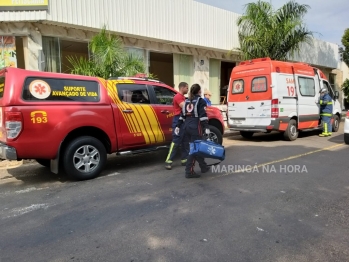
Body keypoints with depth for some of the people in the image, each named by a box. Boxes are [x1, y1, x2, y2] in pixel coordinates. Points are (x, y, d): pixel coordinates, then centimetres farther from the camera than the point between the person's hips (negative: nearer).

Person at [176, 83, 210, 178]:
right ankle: (189, 171, -6)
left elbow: (182, 115, 16)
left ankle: (204, 167, 26)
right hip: (196, 127, -7)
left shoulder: (187, 101, 19)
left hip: (186, 126, 7)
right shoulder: (201, 101, 1)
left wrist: (178, 126, 17)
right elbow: (203, 115, -12)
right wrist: (206, 127, -17)